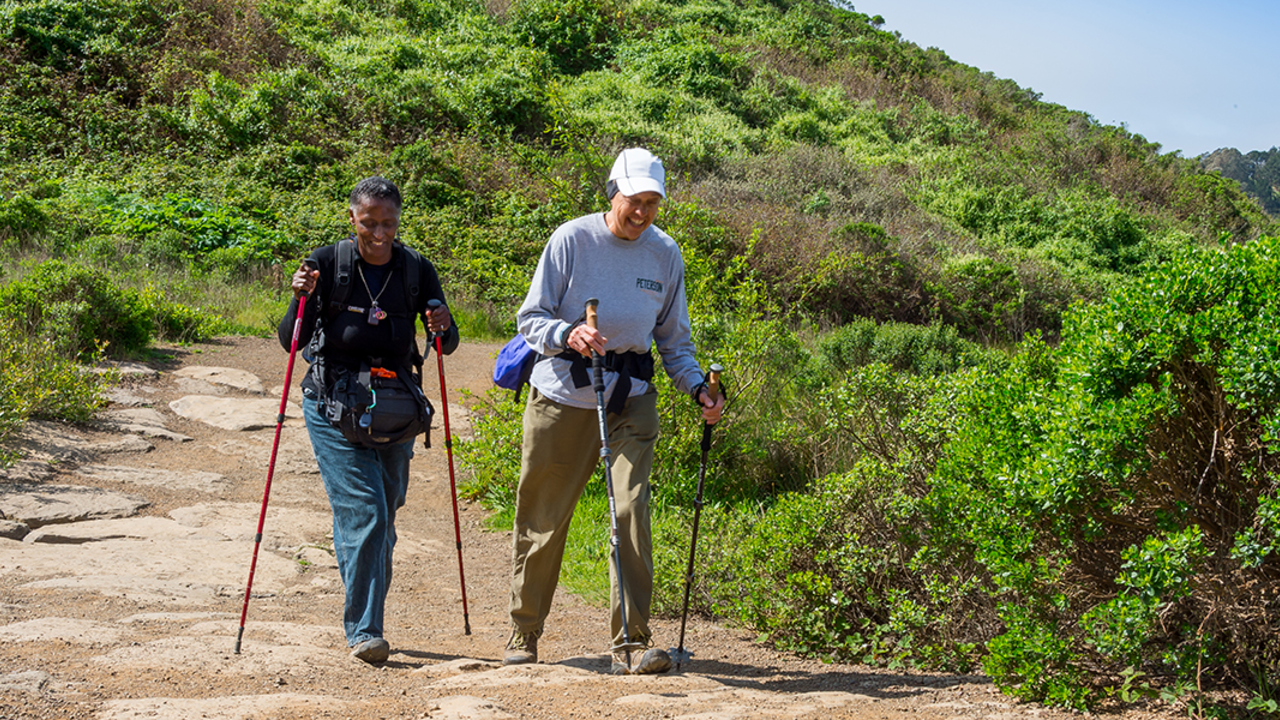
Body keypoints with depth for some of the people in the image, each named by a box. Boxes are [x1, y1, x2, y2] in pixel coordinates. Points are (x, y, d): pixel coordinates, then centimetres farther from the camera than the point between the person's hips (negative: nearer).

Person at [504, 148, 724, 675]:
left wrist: (697, 387, -2)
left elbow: (674, 339, 14)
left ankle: (631, 641, -7)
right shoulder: (571, 240, -6)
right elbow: (530, 318, -5)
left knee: (632, 508, -13)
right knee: (542, 516, 5)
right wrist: (568, 334, -25)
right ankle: (523, 632, 23)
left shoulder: (665, 254, 4)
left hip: (631, 398, 2)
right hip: (563, 394, -2)